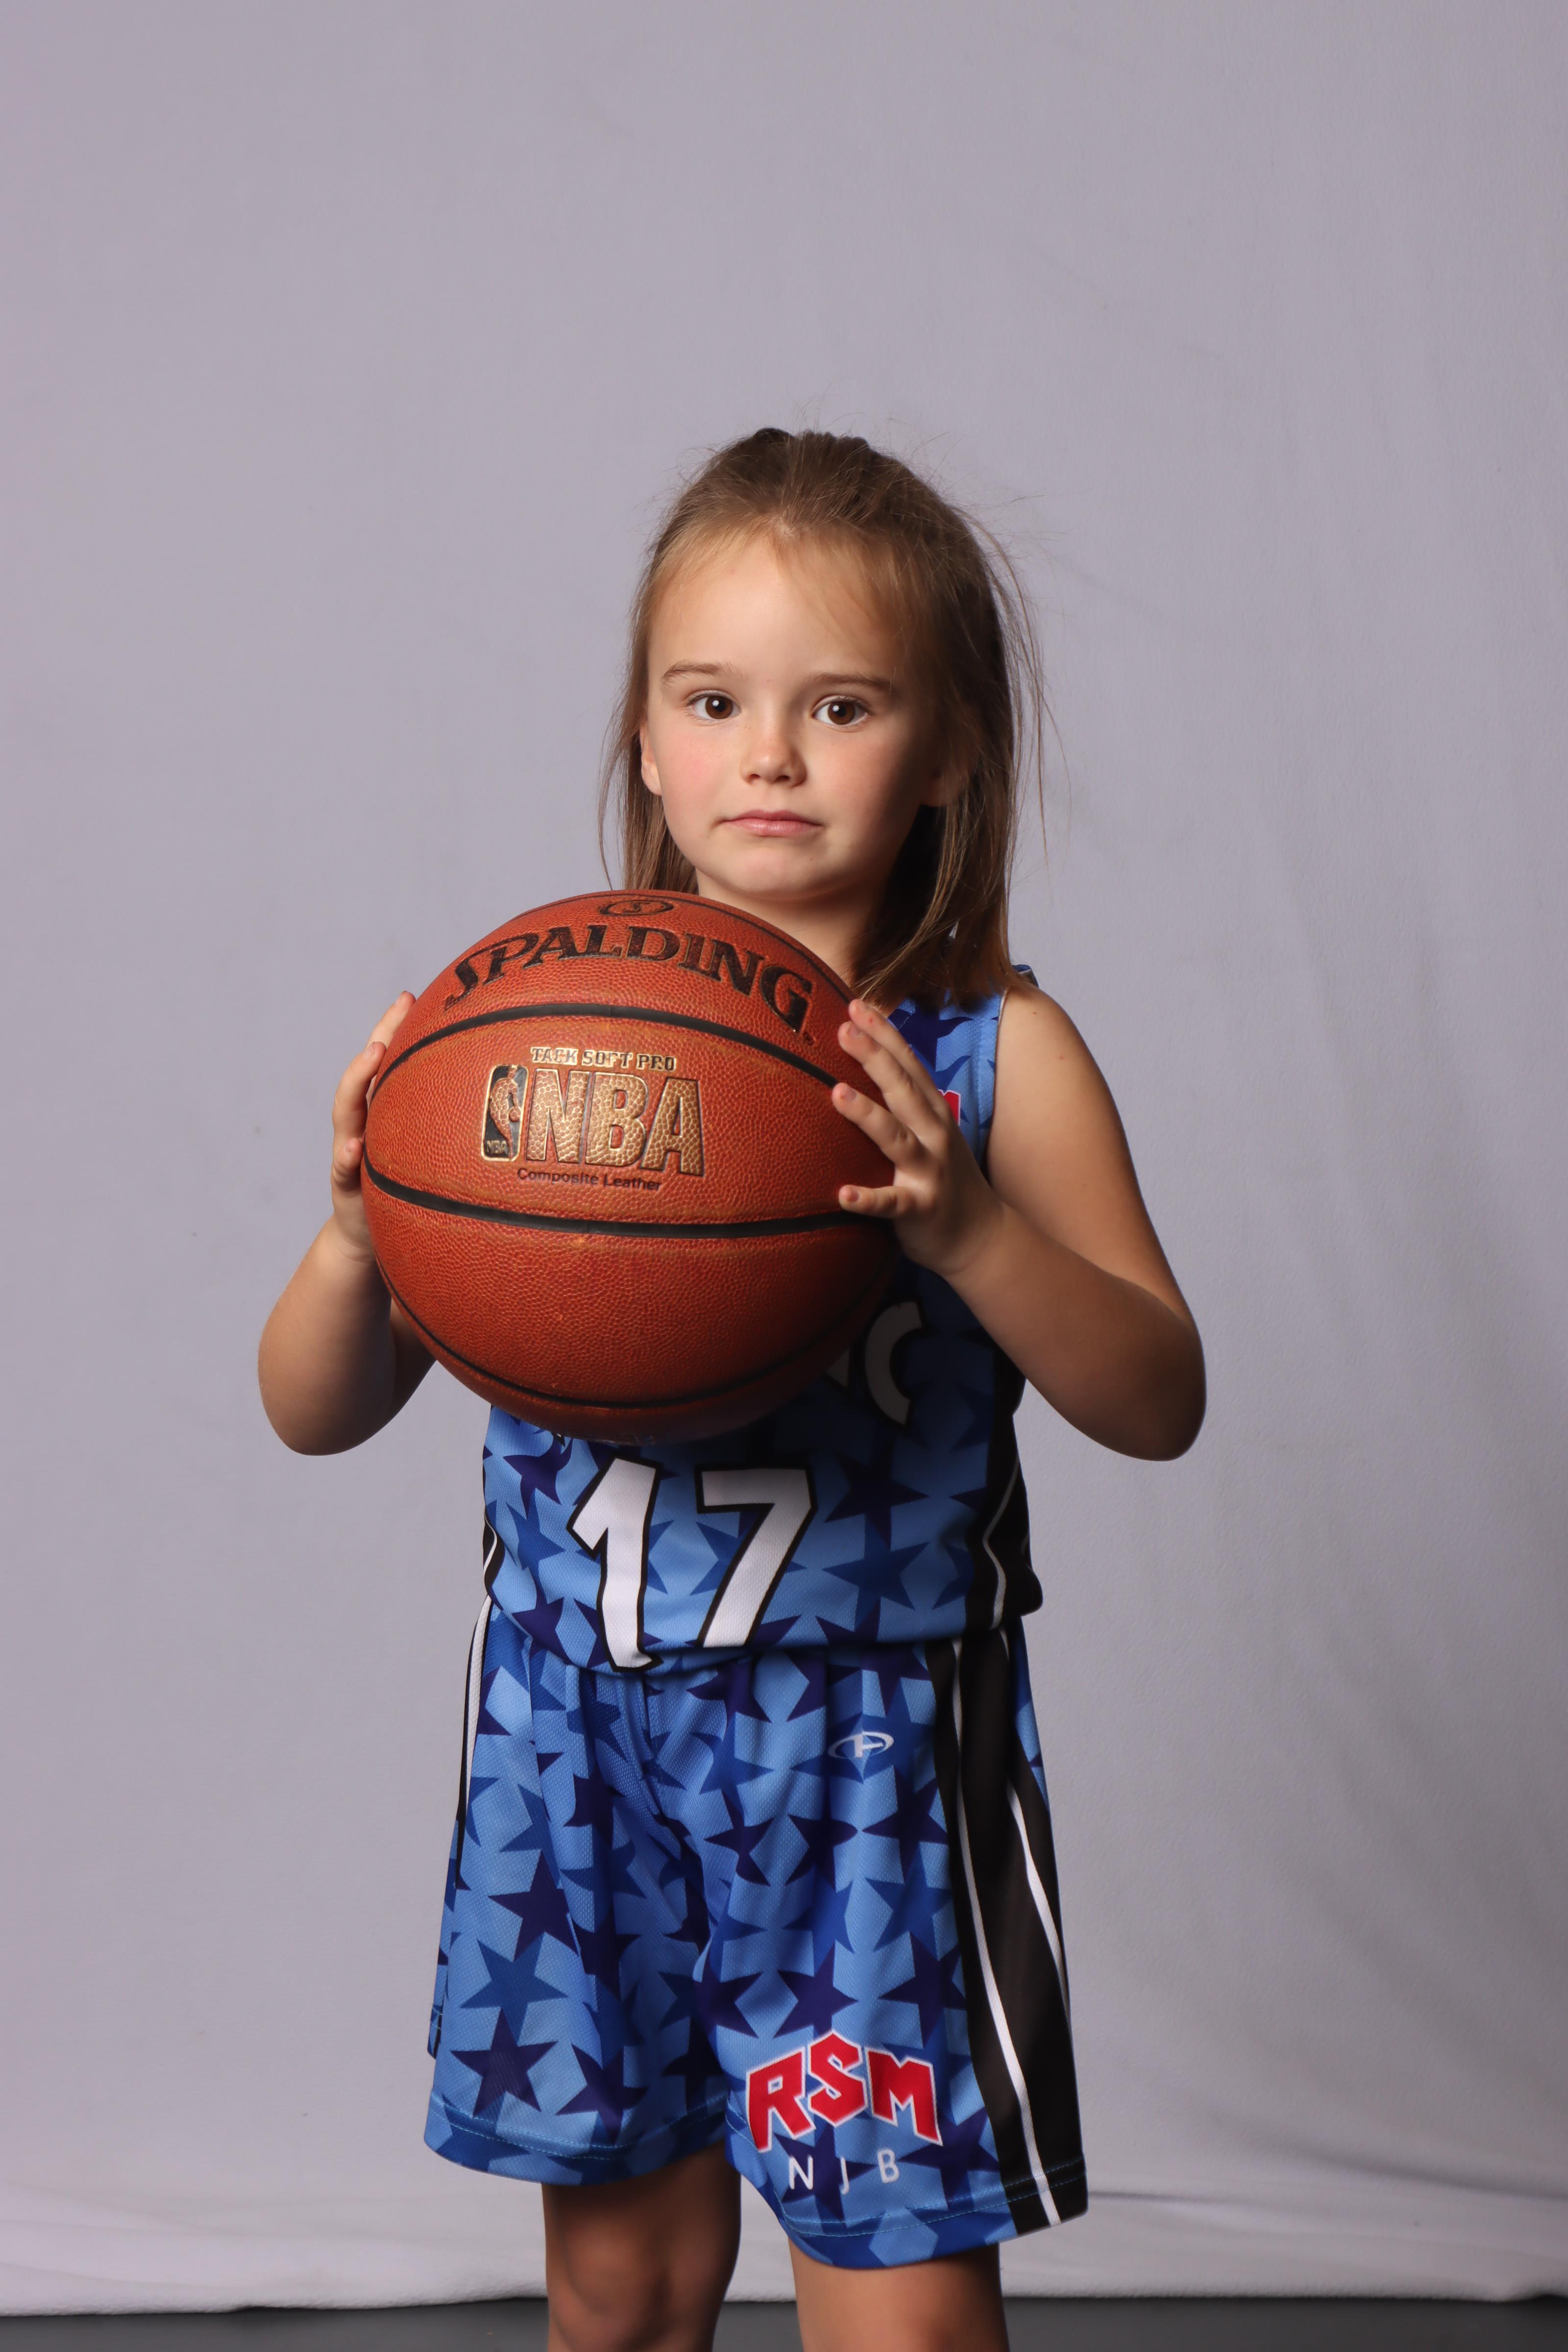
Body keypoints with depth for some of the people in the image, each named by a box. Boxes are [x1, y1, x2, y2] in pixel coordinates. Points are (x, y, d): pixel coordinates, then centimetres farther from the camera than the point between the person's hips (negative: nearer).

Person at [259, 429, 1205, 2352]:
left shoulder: (993, 1055, -7)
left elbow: (1158, 1402, -9)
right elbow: (318, 1414, 0)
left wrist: (965, 1222, -25)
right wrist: (361, 1233, -21)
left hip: (869, 1754, -2)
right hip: (579, 1731, 2)